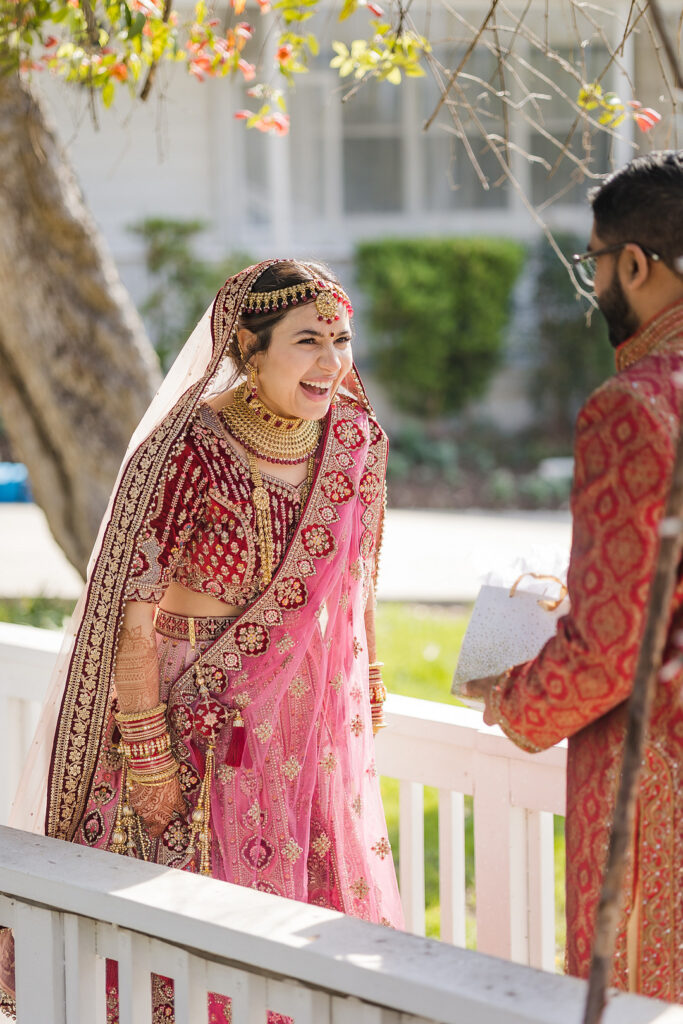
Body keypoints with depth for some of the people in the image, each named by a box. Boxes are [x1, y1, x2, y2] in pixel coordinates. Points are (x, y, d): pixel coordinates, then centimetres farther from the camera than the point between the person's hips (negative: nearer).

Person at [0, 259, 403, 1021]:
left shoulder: (355, 439, -1)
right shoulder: (190, 450, -19)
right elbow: (132, 615, -17)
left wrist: (364, 696, 15)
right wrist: (149, 757, -17)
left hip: (315, 725, 5)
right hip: (203, 724, -5)